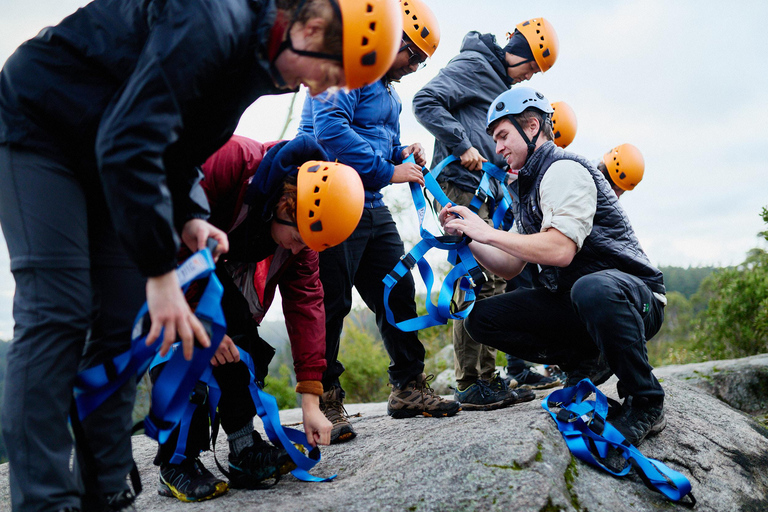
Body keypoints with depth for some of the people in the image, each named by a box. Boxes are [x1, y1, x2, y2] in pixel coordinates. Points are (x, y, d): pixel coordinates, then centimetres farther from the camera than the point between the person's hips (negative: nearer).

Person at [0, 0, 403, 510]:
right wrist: (161, 271, -34)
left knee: (123, 318, -1)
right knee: (57, 310, -17)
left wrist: (188, 216, -7)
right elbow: (127, 144, -37)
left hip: (106, 154, 9)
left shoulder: (256, 59, 0)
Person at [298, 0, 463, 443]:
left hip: (373, 208, 10)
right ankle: (324, 403, 1)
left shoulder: (388, 91, 22)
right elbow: (330, 129, -23)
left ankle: (409, 389, 21)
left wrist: (403, 155, 7)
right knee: (331, 304, -8)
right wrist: (387, 171, -20)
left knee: (398, 293, 10)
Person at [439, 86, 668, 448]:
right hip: (570, 297, 8)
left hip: (633, 293, -8)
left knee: (593, 289, -44)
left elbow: (560, 250, -26)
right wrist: (466, 236, 2)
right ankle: (586, 361, 3)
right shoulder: (528, 189, 17)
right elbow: (509, 267, 16)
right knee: (482, 319, -4)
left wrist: (488, 232, -17)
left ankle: (645, 403, -21)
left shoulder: (563, 170, -12)